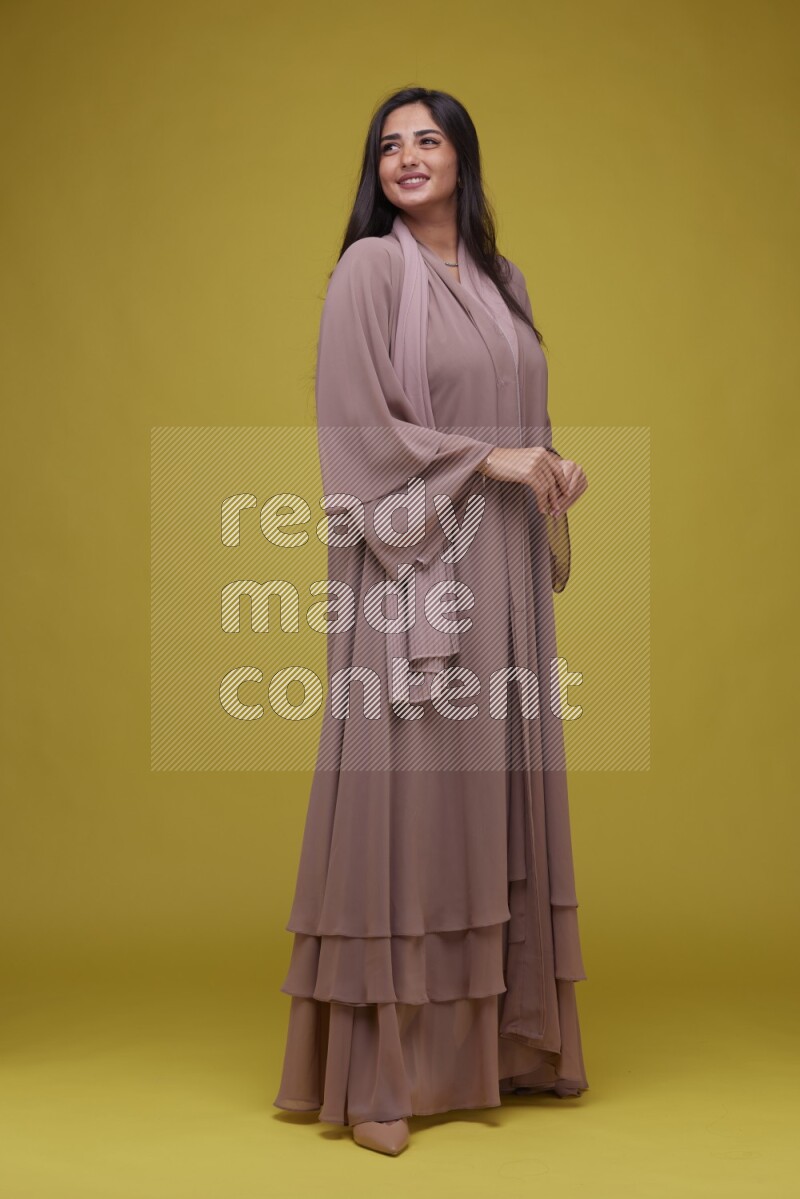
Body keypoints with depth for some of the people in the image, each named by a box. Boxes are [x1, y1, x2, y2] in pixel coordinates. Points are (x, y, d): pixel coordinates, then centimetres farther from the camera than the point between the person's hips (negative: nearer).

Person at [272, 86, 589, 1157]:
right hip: (413, 567, -6)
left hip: (503, 572, 7)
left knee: (498, 791, 9)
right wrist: (487, 460, -14)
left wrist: (553, 467, 1)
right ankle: (377, 1069, 2)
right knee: (404, 790, -6)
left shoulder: (502, 281, 16)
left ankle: (497, 1037, 20)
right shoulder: (369, 269, -3)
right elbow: (358, 424, -11)